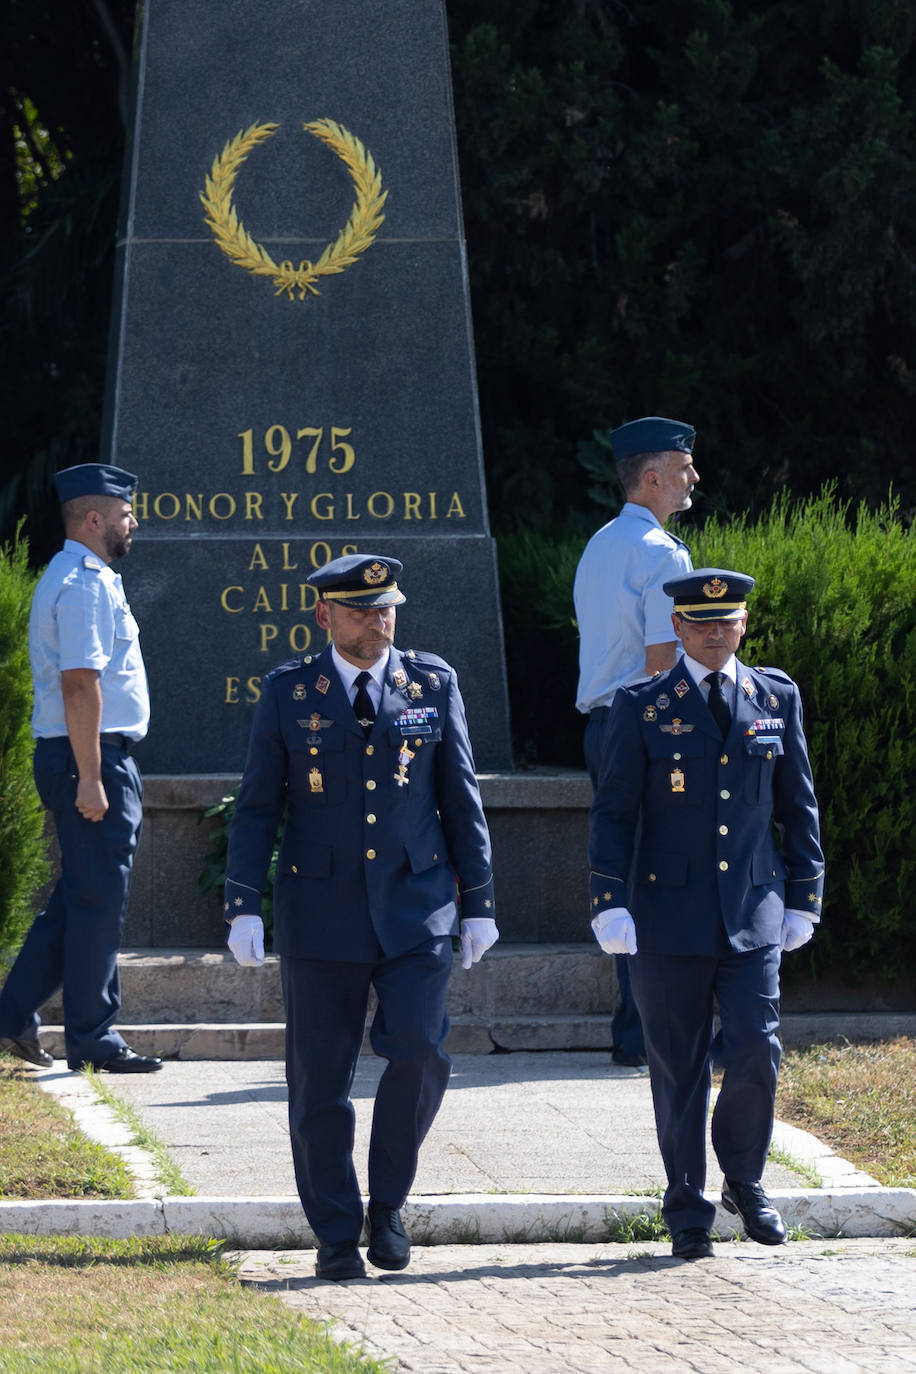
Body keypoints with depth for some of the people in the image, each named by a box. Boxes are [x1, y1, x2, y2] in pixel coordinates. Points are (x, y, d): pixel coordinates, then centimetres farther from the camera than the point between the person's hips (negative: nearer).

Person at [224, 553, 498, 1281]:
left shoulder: (434, 684, 6)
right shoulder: (289, 693, 3)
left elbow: (461, 798, 9)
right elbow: (257, 806, 4)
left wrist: (479, 901, 6)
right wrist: (245, 906, -4)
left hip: (415, 907, 0)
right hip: (321, 913, 0)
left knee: (419, 1051, -14)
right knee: (321, 1078, 0)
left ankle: (389, 1203, 6)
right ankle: (337, 1236, 10)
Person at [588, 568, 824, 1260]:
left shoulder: (778, 698, 7)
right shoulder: (644, 707, 1)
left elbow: (798, 805, 13)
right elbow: (614, 812, 0)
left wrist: (804, 897, 10)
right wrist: (610, 904, -8)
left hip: (754, 913, 1)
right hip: (670, 915, -1)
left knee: (756, 1052, -9)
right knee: (679, 1068, 2)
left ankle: (745, 1181, 15)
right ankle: (689, 1212, 12)